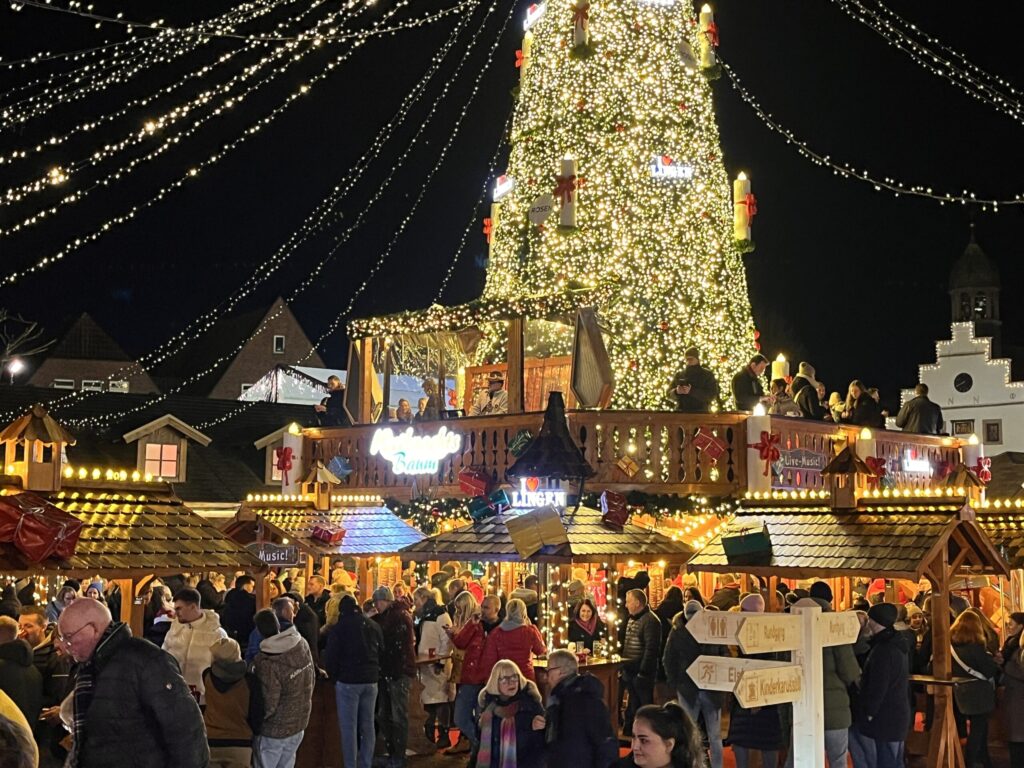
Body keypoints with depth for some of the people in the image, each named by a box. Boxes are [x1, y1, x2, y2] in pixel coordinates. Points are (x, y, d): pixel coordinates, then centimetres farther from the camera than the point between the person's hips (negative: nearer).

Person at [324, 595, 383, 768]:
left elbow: (331, 657, -7)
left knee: (348, 727, -1)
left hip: (348, 681, -5)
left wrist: (333, 676, 8)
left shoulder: (339, 628, -6)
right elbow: (382, 651, 12)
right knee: (368, 725, 11)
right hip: (371, 681, 5)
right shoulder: (373, 625, 9)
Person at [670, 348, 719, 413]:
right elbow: (670, 393, 14)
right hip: (681, 413, 3)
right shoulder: (679, 375, 14)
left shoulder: (707, 375, 3)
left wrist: (692, 391, -20)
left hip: (700, 414, -3)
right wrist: (676, 392, -12)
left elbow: (712, 395, -8)